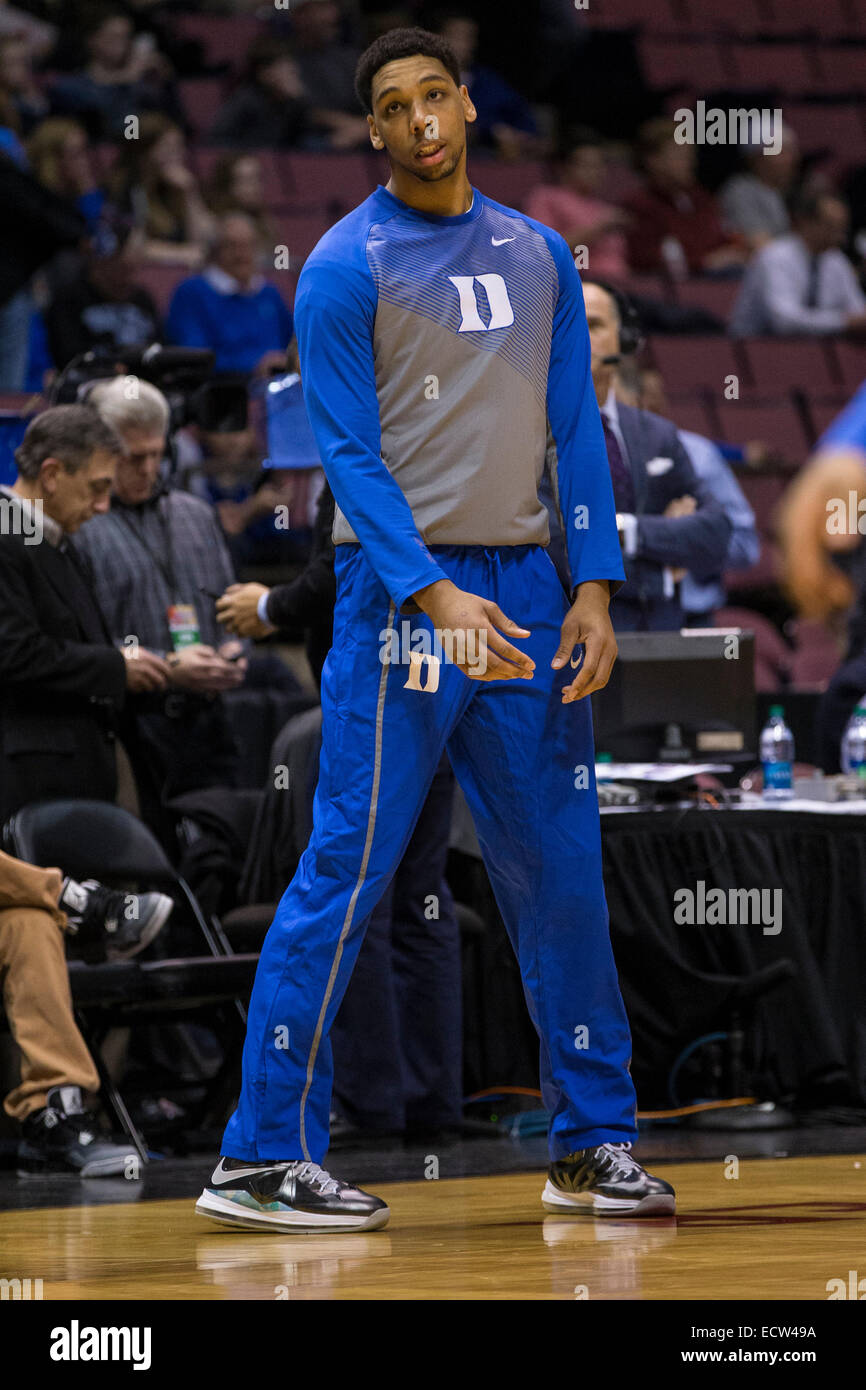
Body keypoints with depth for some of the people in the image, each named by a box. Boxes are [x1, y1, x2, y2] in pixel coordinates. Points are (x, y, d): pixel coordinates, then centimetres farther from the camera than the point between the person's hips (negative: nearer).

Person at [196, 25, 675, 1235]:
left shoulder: (539, 254, 12)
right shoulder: (348, 265, -4)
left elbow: (577, 430, 13)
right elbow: (349, 454, -10)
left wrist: (595, 586, 2)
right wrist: (434, 596, -21)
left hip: (524, 589, 5)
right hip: (402, 589, -5)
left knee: (563, 873, 7)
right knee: (348, 871, -8)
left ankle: (591, 1144, 17)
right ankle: (262, 1159, -5)